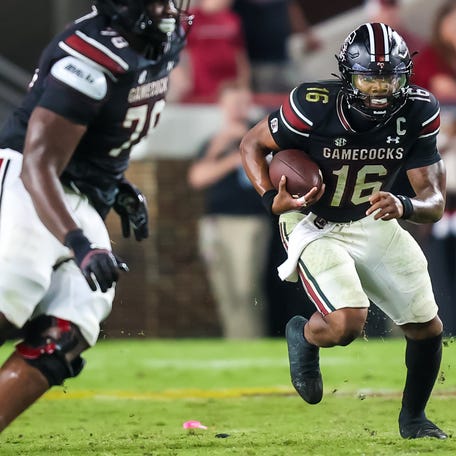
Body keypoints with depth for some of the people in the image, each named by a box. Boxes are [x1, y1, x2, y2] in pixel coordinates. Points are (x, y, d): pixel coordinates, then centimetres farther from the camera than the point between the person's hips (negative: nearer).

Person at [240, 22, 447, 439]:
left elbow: (435, 203, -16)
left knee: (428, 328, 5)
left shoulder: (417, 112, -18)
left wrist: (404, 207, -40)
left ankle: (413, 417, 32)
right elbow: (252, 144, -9)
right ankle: (303, 335, 12)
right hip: (315, 227, -4)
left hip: (373, 222, 4)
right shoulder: (314, 106, -27)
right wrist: (271, 199, -27)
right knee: (348, 324, -26)